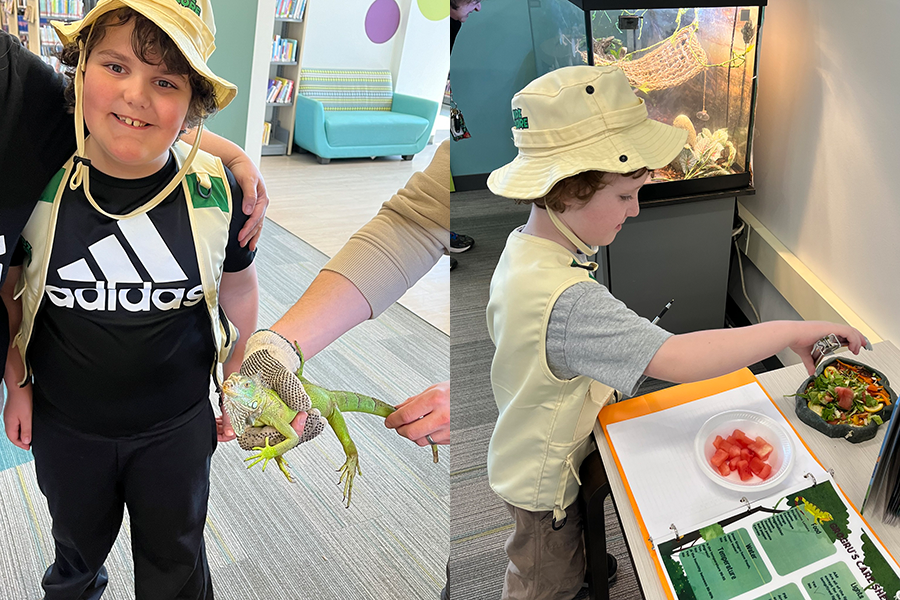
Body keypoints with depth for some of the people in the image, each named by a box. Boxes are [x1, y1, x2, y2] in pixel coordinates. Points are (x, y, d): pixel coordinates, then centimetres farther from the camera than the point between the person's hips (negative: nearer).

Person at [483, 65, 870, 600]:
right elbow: (677, 359, -48)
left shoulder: (525, 245, -8)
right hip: (545, 481, -8)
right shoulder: (566, 301, -42)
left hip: (531, 453, 8)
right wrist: (792, 331, -38)